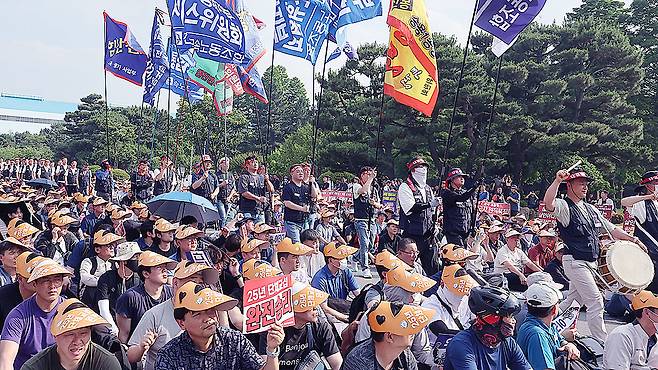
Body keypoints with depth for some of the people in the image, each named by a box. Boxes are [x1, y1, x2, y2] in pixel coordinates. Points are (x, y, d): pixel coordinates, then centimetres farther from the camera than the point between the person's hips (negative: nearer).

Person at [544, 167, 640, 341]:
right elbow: (548, 203, -33)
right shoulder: (564, 206, -10)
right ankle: (601, 342, -1)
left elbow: (611, 229, 21)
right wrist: (558, 180, -37)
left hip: (591, 263, 9)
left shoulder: (591, 209, 17)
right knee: (595, 301, -10)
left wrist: (632, 239, 9)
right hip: (575, 262, -8)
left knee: (573, 300, 17)